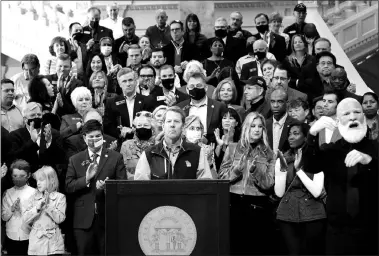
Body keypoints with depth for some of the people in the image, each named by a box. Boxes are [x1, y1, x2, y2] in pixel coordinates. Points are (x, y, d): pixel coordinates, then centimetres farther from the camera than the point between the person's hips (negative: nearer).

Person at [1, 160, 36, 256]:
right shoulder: (8, 193, 7)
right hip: (11, 237, 3)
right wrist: (11, 209, -13)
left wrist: (22, 210, -18)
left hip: (28, 238, -3)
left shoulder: (34, 193, -3)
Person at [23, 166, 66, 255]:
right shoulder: (34, 197, 7)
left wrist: (48, 205, -15)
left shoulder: (60, 197, 0)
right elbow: (25, 219, 1)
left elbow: (60, 218, -10)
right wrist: (37, 208, -12)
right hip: (36, 241, 2)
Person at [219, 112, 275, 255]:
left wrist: (255, 170, -17)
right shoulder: (233, 148, 8)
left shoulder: (268, 154, 7)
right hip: (234, 204, 0)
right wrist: (237, 169, -13)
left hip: (258, 207, 0)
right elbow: (222, 177, 4)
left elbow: (268, 184, -1)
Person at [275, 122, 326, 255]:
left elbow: (316, 192, -12)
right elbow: (279, 193, 1)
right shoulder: (282, 160, 7)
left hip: (312, 216, -2)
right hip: (287, 215, 2)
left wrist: (298, 169, -14)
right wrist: (283, 168, -10)